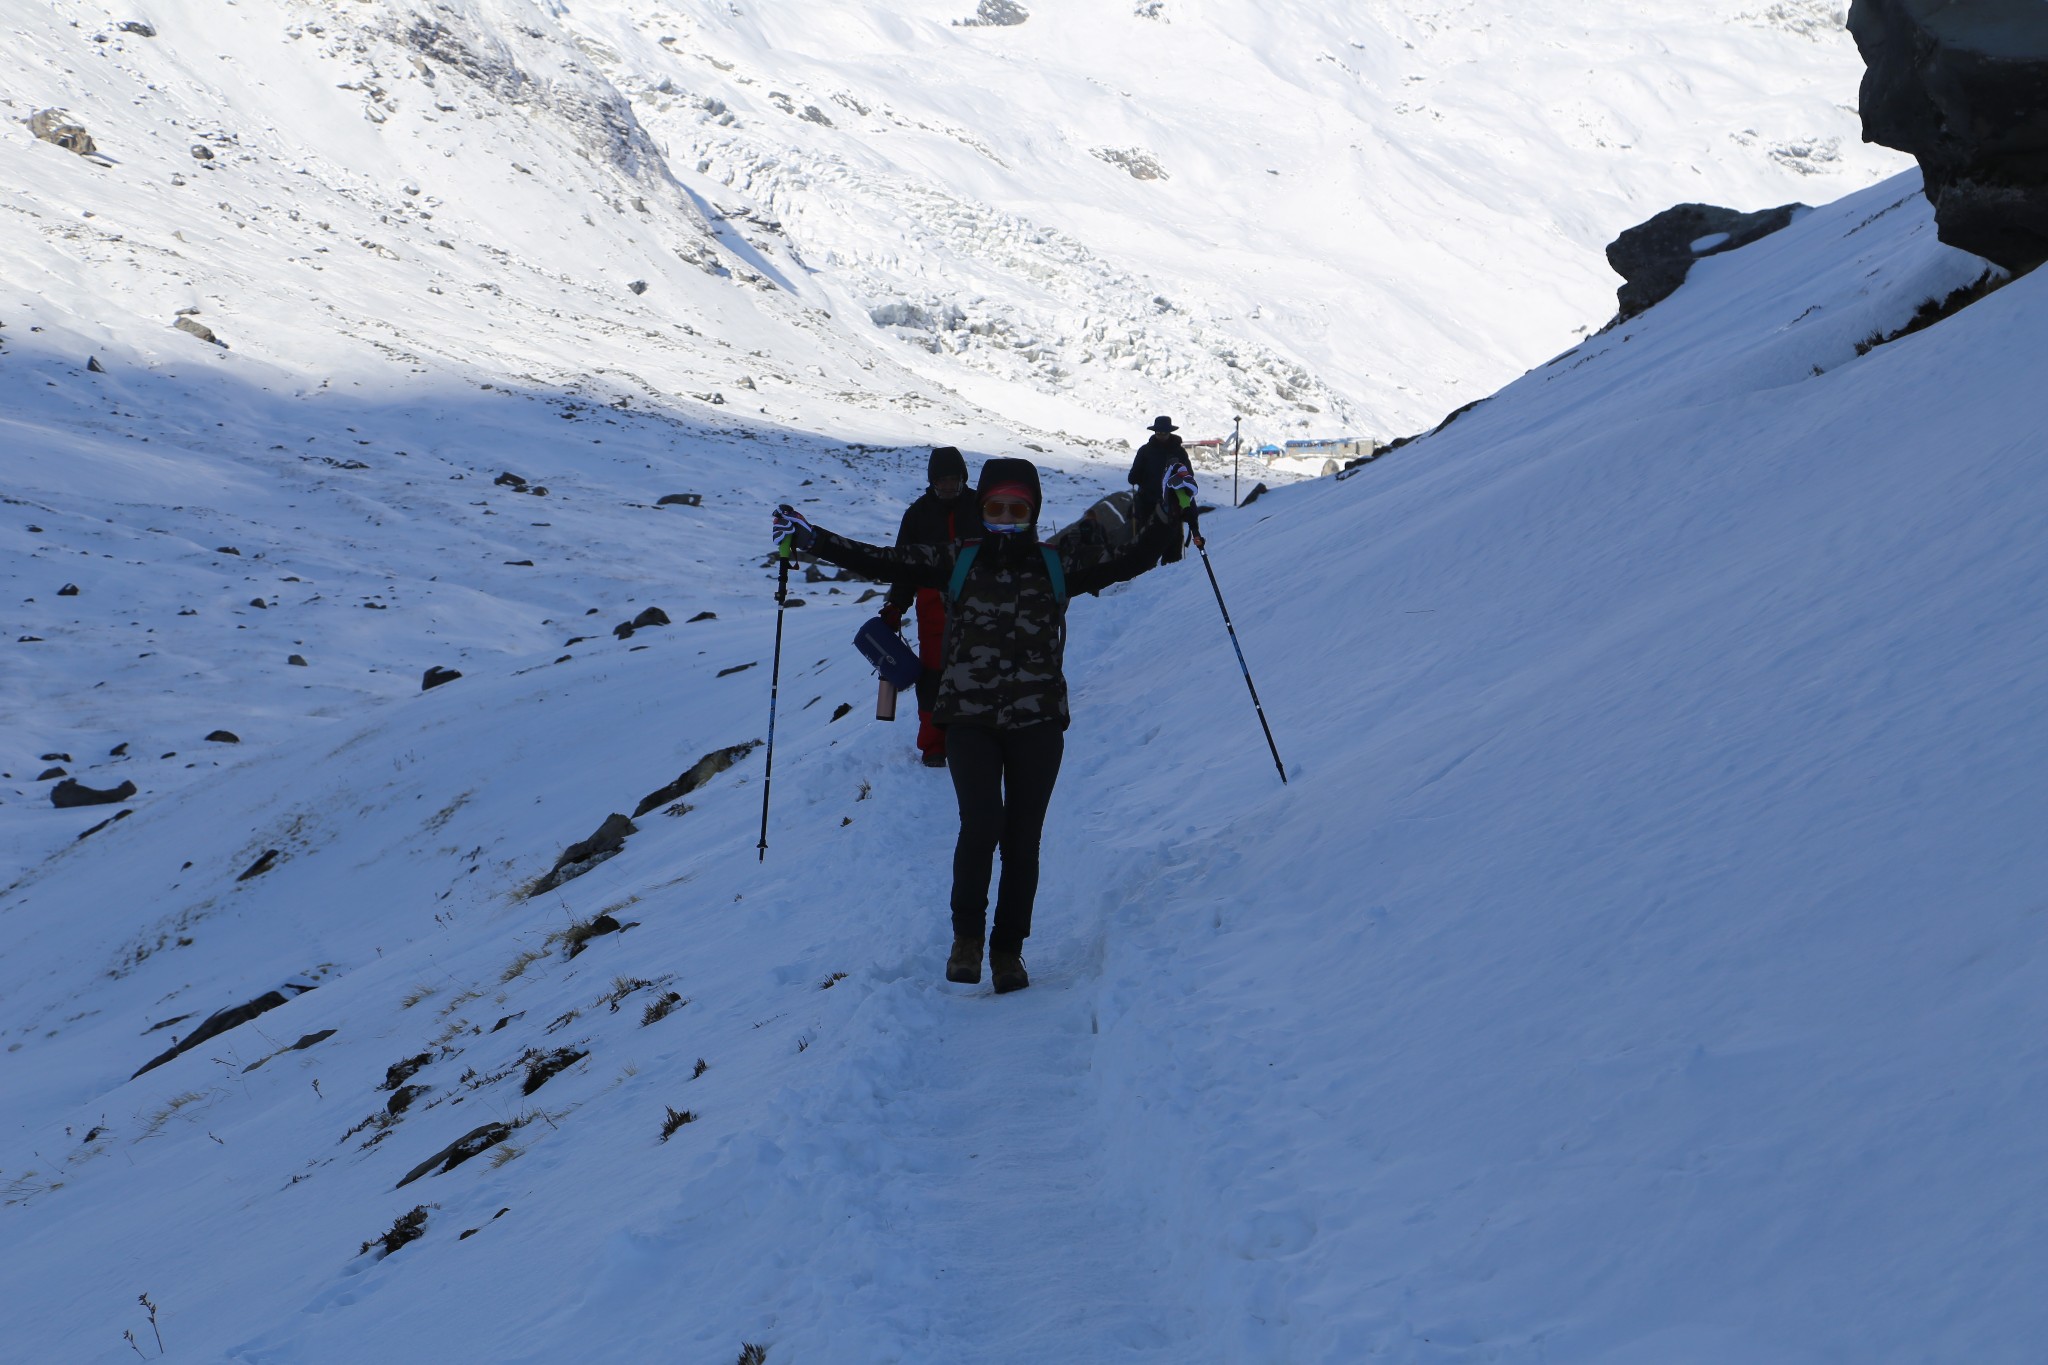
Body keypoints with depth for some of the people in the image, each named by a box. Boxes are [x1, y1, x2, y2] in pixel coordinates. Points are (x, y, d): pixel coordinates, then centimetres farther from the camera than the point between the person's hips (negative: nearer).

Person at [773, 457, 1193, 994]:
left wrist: (1171, 513, -3)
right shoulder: (956, 562, 5)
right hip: (970, 719, -1)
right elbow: (882, 562, 2)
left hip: (1038, 722, 1)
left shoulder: (1057, 567, 7)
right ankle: (967, 935, 2)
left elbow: (1130, 561, 6)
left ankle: (1009, 948, 19)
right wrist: (810, 538, -5)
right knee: (982, 823, -18)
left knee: (1022, 838, 2)